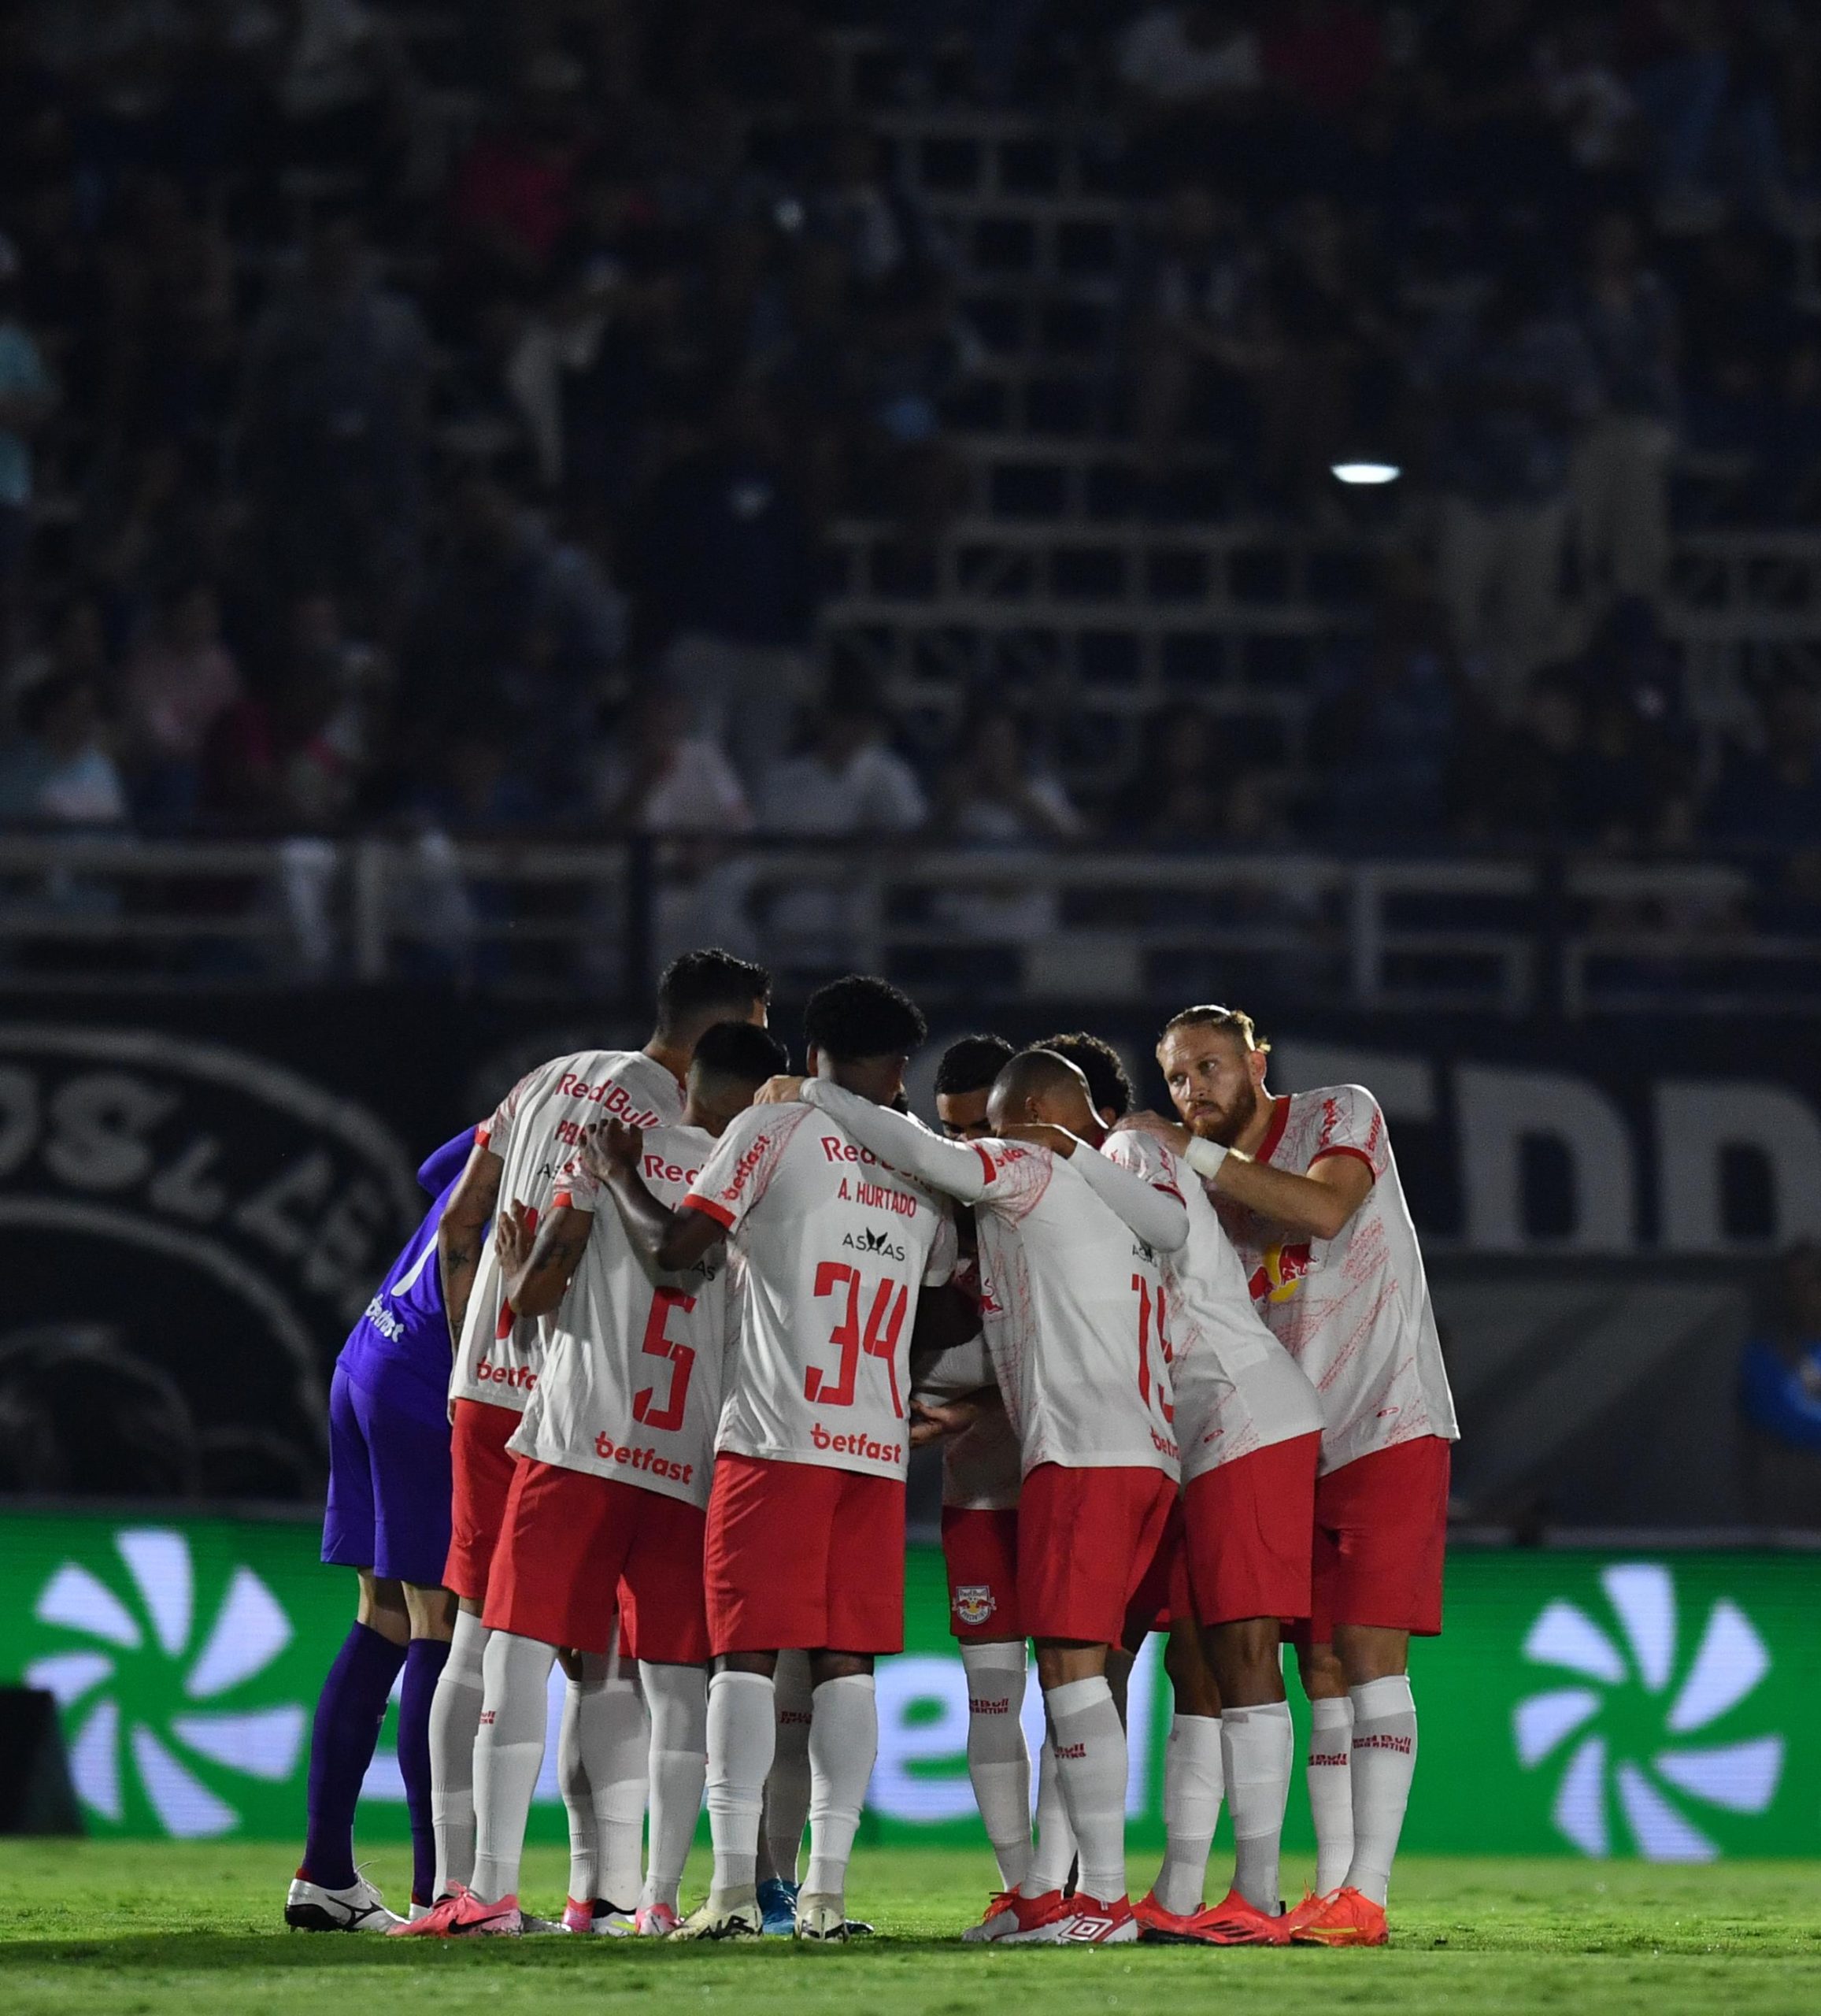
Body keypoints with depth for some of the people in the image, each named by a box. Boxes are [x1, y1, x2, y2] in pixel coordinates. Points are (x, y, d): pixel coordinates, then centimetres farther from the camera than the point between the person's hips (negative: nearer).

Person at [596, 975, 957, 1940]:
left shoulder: (773, 1130, 2)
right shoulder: (923, 1172, 16)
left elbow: (676, 1242, -3)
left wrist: (621, 1172, 14)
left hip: (774, 1436, -4)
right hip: (877, 1446, 4)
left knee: (747, 1651, -4)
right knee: (846, 1659, 5)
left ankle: (734, 1886, -11)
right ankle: (826, 1889, 0)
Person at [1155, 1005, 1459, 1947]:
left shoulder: (1340, 1116, -3)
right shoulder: (1198, 1191, 10)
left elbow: (1325, 1206, -24)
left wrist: (1196, 1156, -20)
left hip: (1388, 1428, -5)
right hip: (1292, 1445, 5)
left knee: (1371, 1654, -12)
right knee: (1322, 1674, 3)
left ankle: (1366, 1894, -16)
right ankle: (1328, 1891, 4)